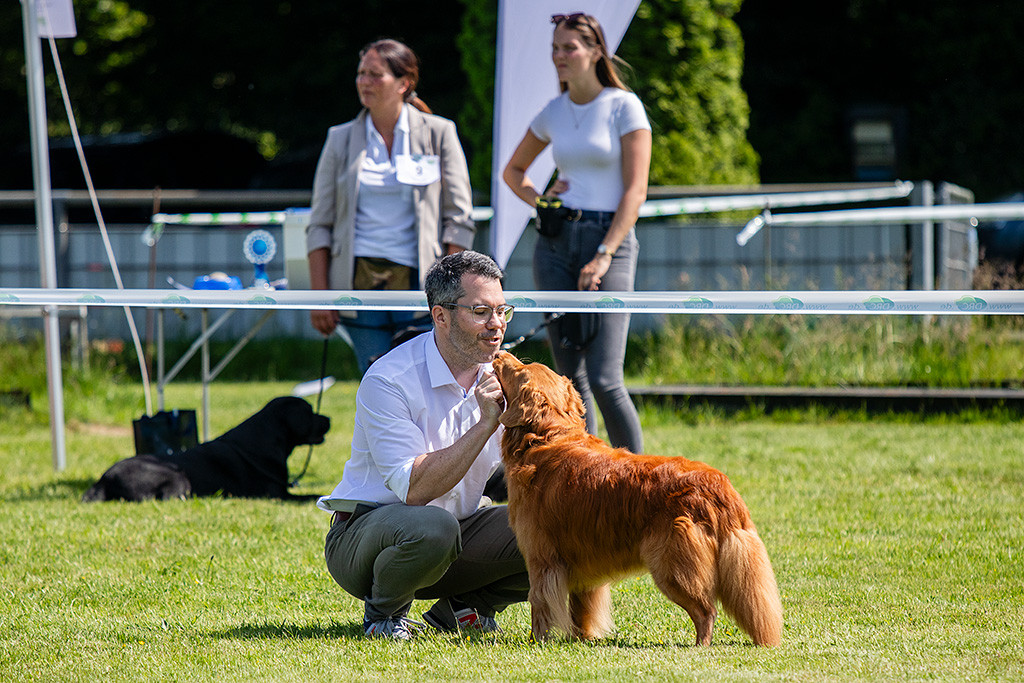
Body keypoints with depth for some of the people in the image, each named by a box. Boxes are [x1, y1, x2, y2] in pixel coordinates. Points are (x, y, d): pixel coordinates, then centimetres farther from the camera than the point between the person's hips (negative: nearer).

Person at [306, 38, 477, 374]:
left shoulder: (438, 133, 5)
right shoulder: (341, 139, 10)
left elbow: (459, 219, 4)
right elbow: (320, 225, 10)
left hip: (419, 282, -1)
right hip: (359, 281, 1)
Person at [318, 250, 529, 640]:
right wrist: (485, 423, -31)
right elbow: (415, 489, -28)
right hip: (365, 531, -5)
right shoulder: (387, 381, -20)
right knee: (432, 527, -39)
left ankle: (462, 607, 6)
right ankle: (384, 611, -7)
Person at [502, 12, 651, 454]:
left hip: (609, 239, -5)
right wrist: (537, 199, 6)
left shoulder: (624, 107, -5)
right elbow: (512, 171, 27)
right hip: (556, 240, 5)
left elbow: (636, 191, -10)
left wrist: (603, 256, -17)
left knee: (604, 380, -13)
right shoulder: (553, 113, 10)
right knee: (570, 378, 3)